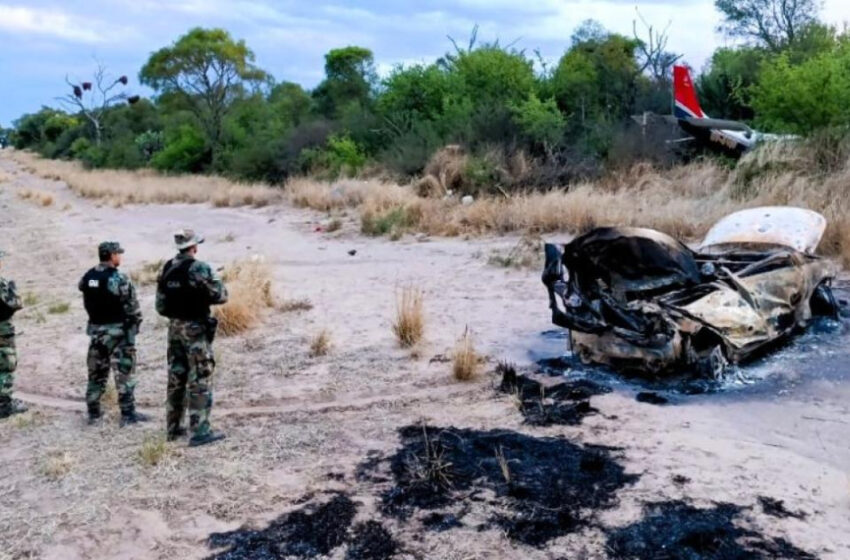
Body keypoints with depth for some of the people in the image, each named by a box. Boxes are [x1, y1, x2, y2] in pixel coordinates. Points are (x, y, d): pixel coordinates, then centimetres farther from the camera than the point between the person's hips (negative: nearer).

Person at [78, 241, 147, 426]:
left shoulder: (87, 277, 5)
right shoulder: (118, 278, -16)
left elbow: (86, 302, 9)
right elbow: (132, 305, -13)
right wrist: (136, 323, 1)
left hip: (95, 329, 7)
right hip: (117, 330, -7)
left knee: (96, 372, 14)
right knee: (124, 372, -1)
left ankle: (93, 412, 21)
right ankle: (128, 413, 1)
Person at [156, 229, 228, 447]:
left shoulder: (167, 268, 6)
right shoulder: (199, 268, -17)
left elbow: (160, 305, 10)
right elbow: (220, 296, -13)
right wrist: (203, 295, 7)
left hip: (174, 327, 7)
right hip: (195, 329, -7)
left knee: (176, 377, 15)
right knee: (200, 380, -2)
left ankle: (173, 427, 24)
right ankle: (200, 431, -1)